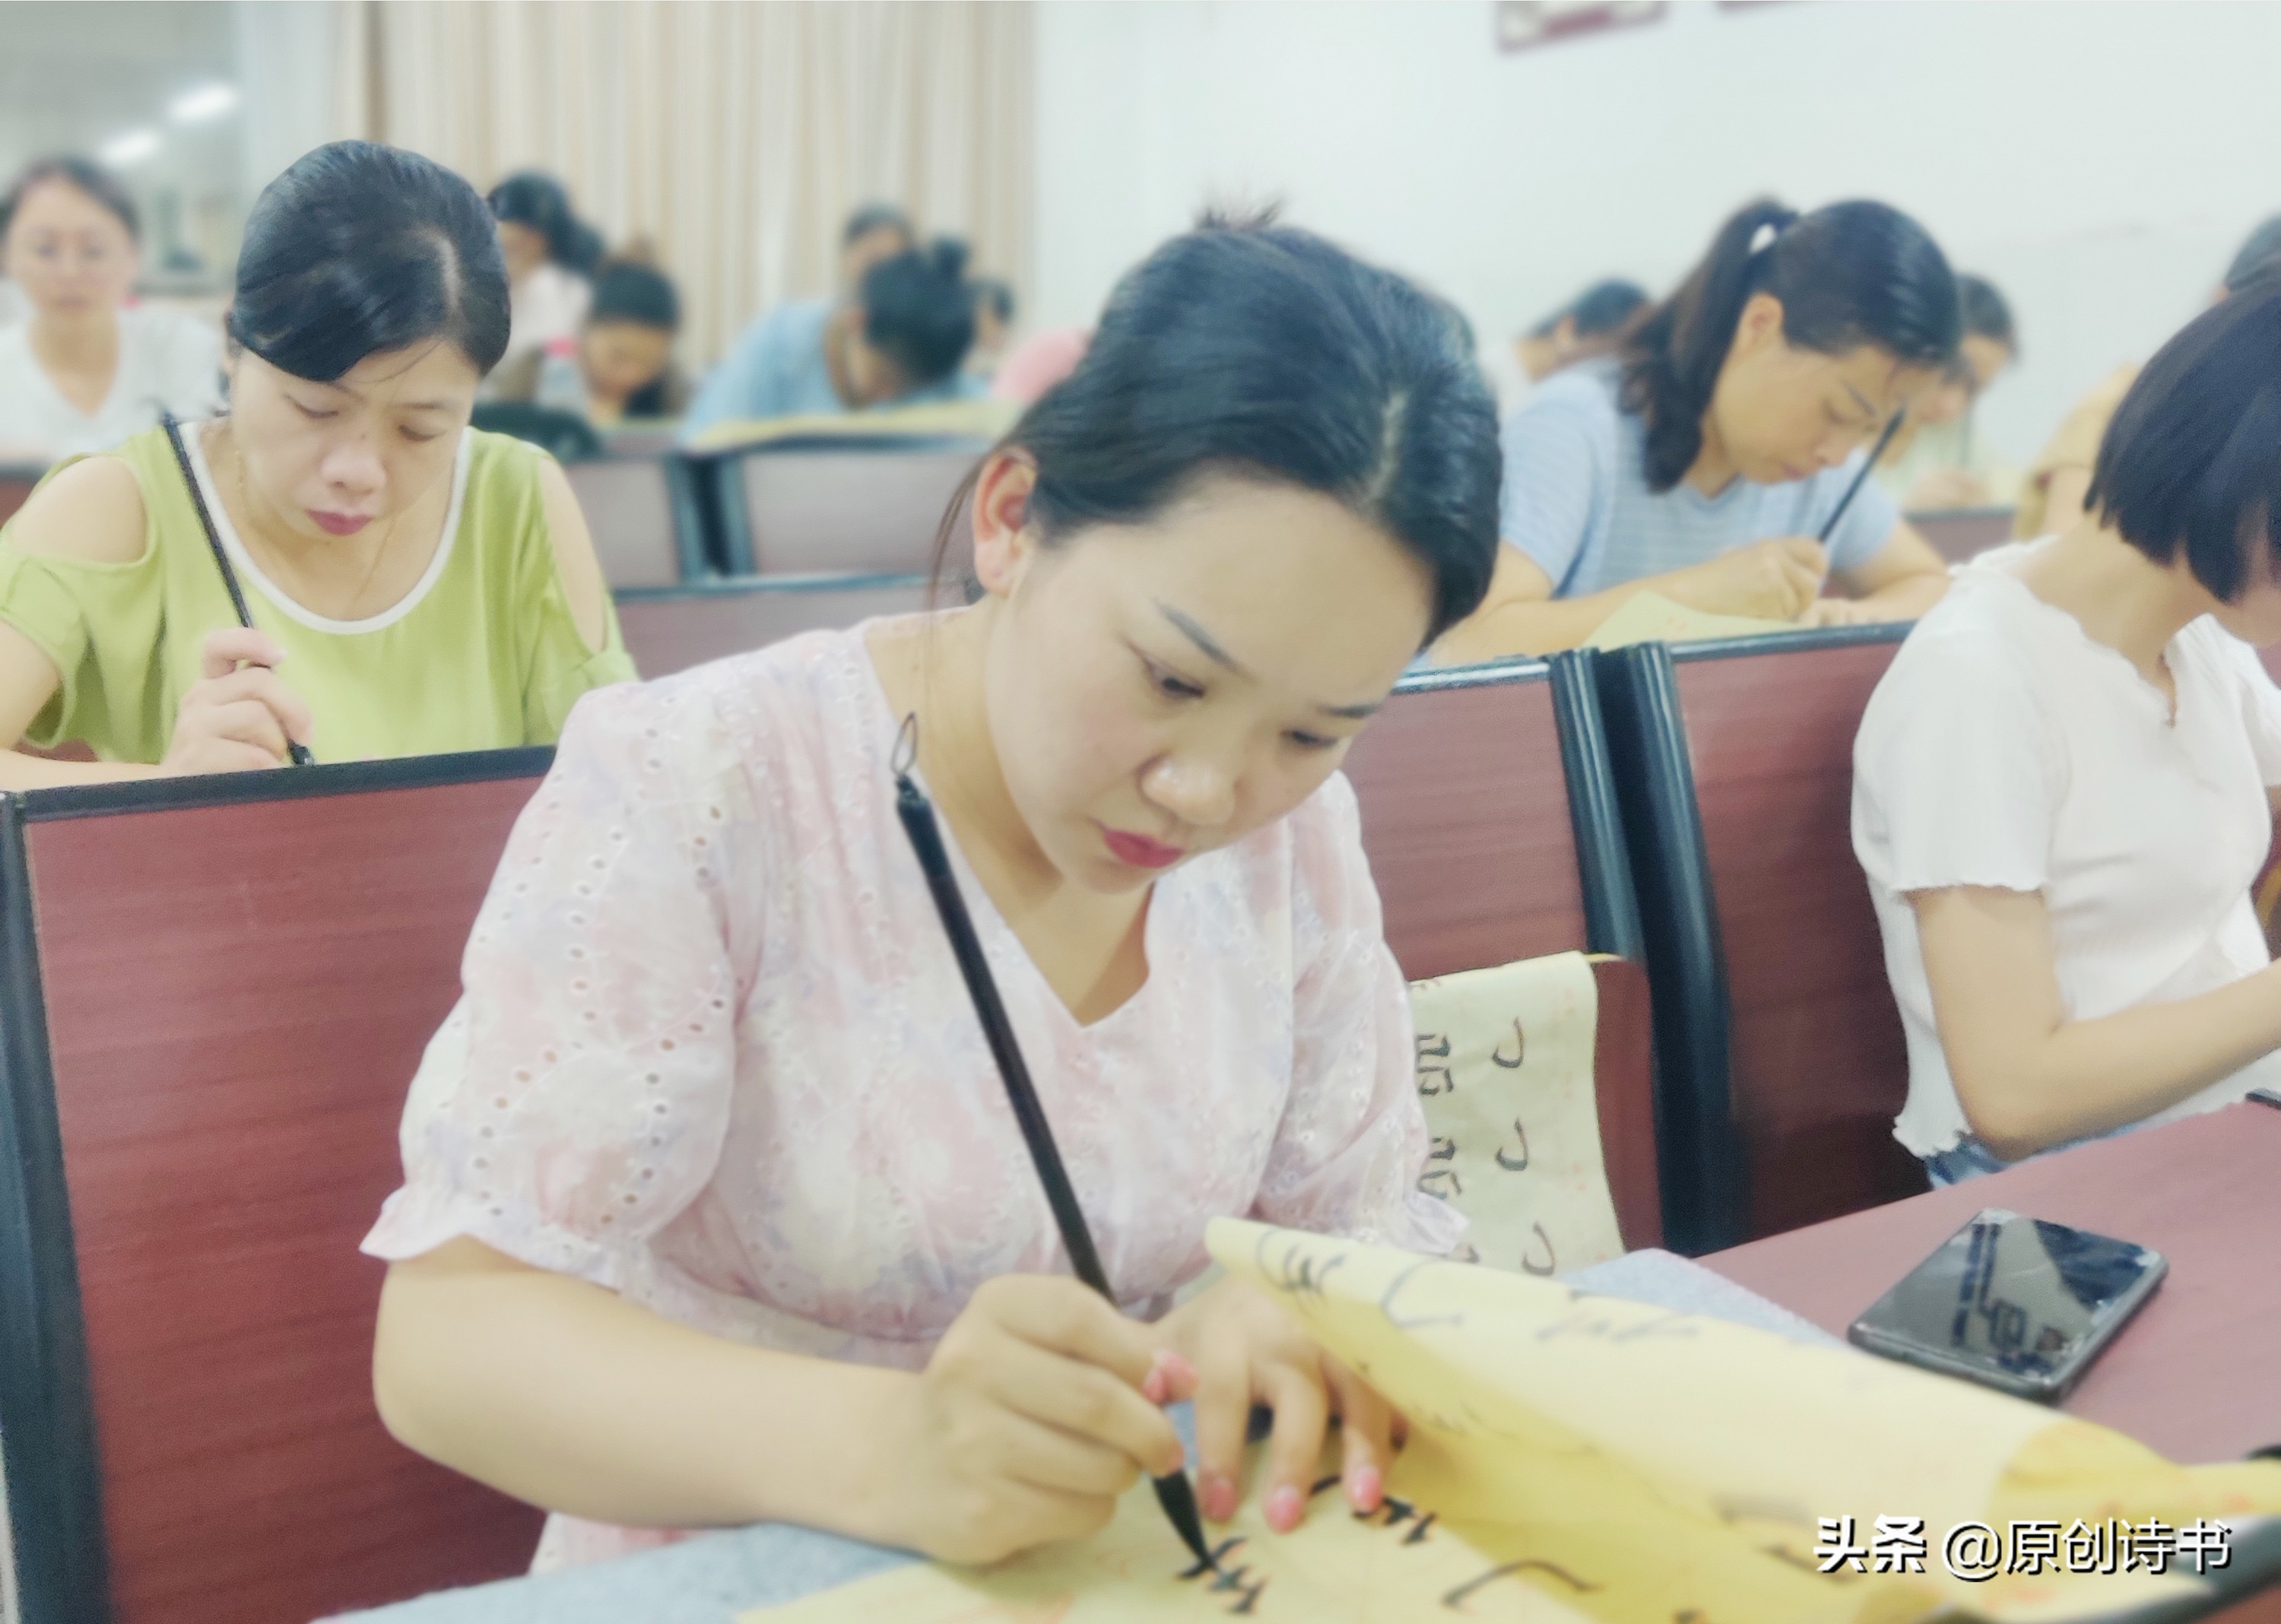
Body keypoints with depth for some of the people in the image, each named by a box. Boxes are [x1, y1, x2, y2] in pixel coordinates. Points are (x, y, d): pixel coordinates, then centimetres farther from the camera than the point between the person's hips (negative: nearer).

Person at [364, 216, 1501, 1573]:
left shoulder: (1294, 832, -2)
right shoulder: (689, 791, -15)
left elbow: (1369, 1227, 1)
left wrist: (1278, 1324, -21)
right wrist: (875, 1450, -35)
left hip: (1127, 1577, 4)